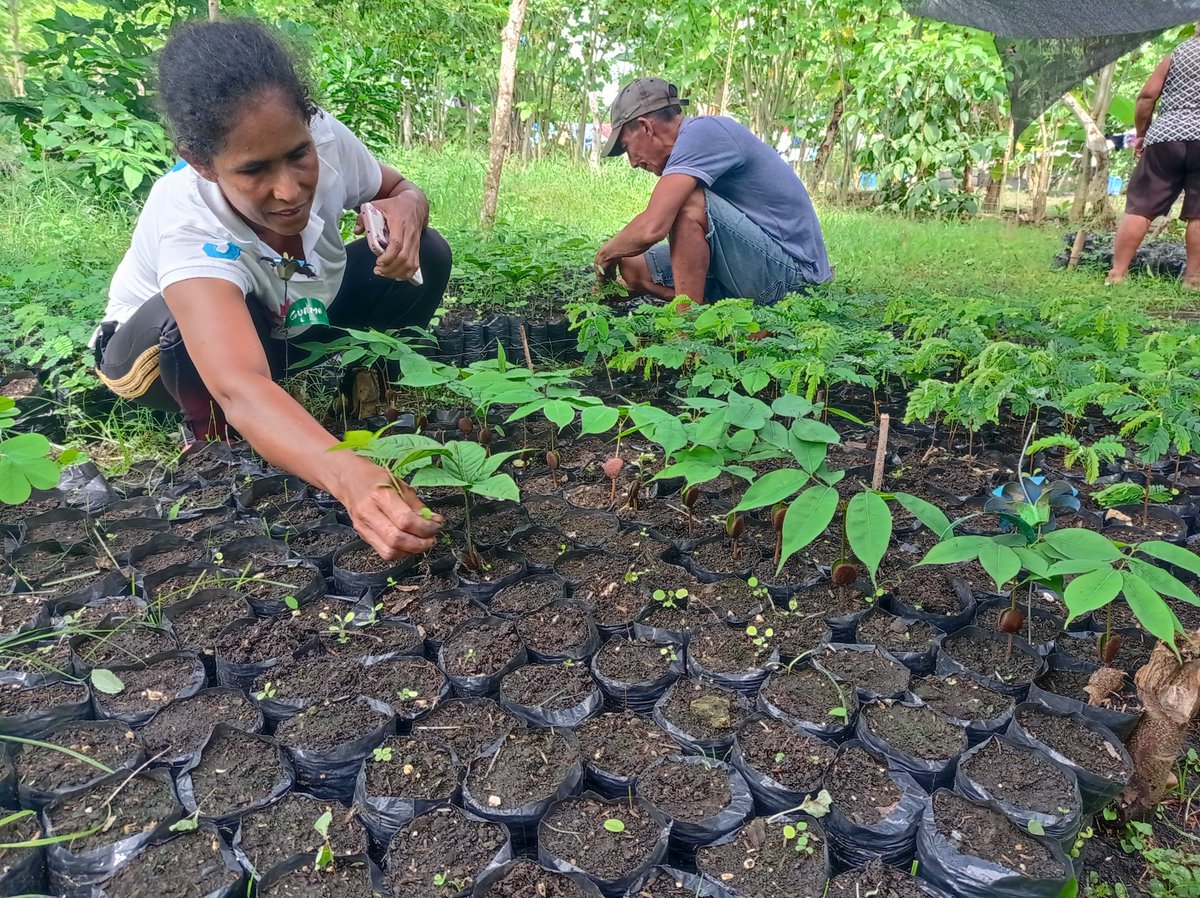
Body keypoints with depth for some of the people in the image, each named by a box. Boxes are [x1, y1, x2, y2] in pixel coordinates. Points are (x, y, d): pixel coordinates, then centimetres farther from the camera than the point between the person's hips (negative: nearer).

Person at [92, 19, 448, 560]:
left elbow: (401, 190, -6)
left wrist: (405, 213, -33)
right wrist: (351, 478, -75)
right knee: (217, 322, -41)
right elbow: (240, 388, -56)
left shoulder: (326, 139, -28)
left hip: (288, 328, 4)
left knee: (426, 255, -16)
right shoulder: (186, 222, -41)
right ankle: (210, 433, -9)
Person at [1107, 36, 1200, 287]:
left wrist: (1140, 133, 13)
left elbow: (1147, 95, 5)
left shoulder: (1179, 53, 12)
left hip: (1165, 137, 1)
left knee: (1139, 207, -1)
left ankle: (1117, 272, -7)